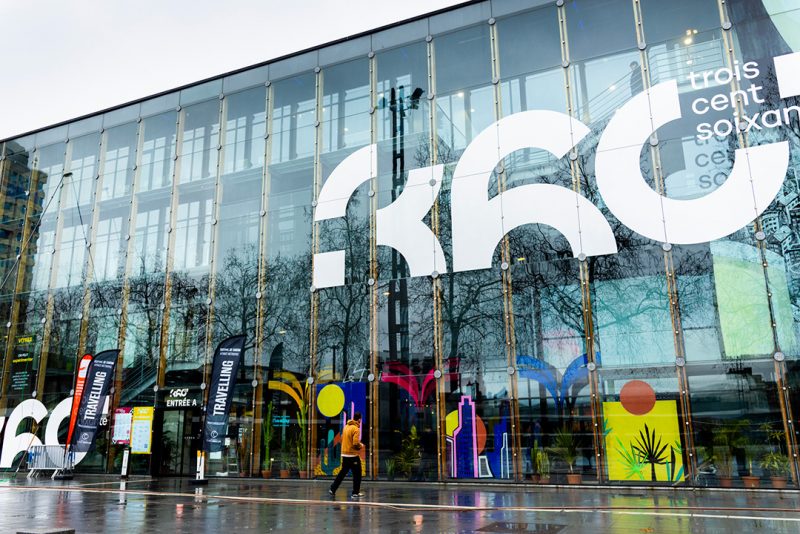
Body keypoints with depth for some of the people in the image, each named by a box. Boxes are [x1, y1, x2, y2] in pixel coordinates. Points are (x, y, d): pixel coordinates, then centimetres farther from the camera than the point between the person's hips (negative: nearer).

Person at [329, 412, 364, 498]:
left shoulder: (346, 426, 8)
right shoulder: (356, 429, -16)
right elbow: (356, 443, -22)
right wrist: (361, 446, -2)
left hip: (344, 454, 8)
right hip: (353, 455, -8)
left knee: (343, 472, 18)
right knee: (357, 474, 4)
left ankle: (332, 489, 18)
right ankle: (355, 493, 7)